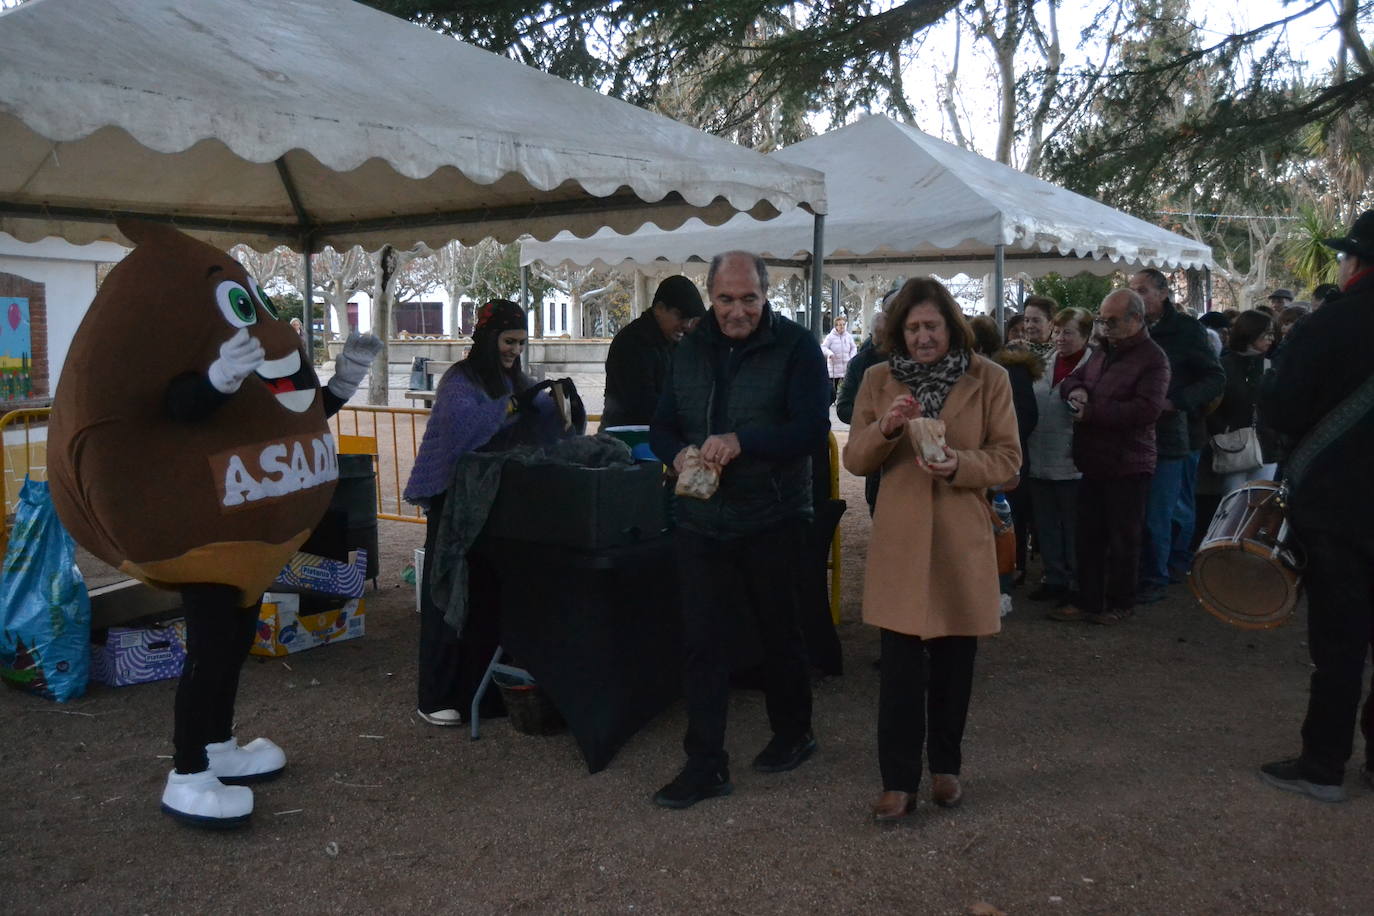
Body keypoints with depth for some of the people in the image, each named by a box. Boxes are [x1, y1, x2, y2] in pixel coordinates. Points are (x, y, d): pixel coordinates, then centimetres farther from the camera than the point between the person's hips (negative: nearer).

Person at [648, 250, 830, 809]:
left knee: (779, 633, 14)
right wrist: (679, 454, -12)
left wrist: (741, 442, -29)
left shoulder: (795, 347, -8)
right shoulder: (690, 350, 7)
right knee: (701, 642, 3)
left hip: (773, 522, -3)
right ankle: (705, 765, 13)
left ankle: (793, 733, 37)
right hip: (701, 521, 4)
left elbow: (811, 428, -17)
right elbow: (661, 427, 11)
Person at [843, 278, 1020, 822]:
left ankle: (945, 767, 29)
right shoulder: (879, 380, 5)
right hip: (899, 539, 0)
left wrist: (959, 464, -20)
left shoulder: (988, 378, 0)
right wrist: (886, 427, -17)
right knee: (900, 664, -2)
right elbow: (854, 460, 3)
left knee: (954, 660, 11)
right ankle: (898, 781, 8)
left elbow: (1008, 459, -1)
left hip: (963, 538, 0)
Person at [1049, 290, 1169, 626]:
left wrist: (1091, 412, -21)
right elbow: (1069, 381, 21)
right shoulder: (1103, 352, 13)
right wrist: (1075, 390, -4)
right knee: (1089, 536, 12)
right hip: (1093, 462, 8)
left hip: (1127, 466, -8)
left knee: (1123, 539, 5)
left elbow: (1147, 408, -24)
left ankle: (1121, 603, 18)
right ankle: (1088, 601, 22)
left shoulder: (1152, 358, -12)